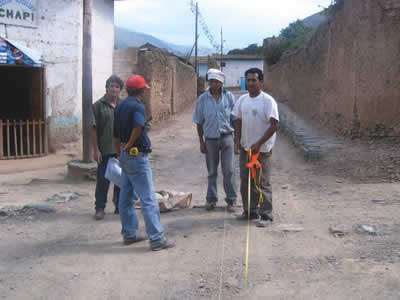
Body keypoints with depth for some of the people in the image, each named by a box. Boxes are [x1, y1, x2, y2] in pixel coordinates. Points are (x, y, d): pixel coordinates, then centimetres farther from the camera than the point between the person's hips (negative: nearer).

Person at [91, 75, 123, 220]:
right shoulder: (98, 105, -4)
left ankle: (119, 206, 25)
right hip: (105, 150, -4)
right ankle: (100, 208, 10)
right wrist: (95, 149, -11)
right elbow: (93, 129, -6)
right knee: (103, 180, 0)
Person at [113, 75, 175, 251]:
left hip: (125, 156, 9)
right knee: (148, 198, -6)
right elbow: (138, 126, -34)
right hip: (137, 156, -9)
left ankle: (129, 234, 24)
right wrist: (129, 145, -19)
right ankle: (156, 238, -3)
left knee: (126, 197, 14)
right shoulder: (137, 106, -14)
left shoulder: (120, 106, 13)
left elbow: (116, 135, 18)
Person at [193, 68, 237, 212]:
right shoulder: (203, 99, -1)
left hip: (226, 137, -1)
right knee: (212, 171, 11)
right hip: (210, 139, 1)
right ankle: (211, 199, 23)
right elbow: (199, 122, 4)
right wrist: (201, 142, 2)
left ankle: (231, 200, 10)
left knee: (229, 170, -2)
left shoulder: (229, 97, -1)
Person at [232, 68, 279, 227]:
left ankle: (266, 215, 9)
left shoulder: (268, 101, -13)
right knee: (245, 181, 13)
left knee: (262, 183, -1)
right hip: (245, 147, 6)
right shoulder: (242, 100, 7)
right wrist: (237, 141, 3)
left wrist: (258, 144, -19)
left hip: (262, 149, -6)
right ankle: (250, 211, 26)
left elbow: (274, 125, -16)